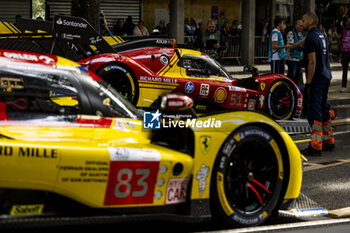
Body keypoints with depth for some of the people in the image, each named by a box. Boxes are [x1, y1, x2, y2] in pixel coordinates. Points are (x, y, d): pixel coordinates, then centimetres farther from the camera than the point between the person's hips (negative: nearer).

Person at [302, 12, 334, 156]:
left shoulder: (311, 38, -14)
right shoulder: (321, 36, 15)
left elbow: (312, 62, -20)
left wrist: (308, 84, -20)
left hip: (316, 79, -10)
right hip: (326, 77, 10)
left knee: (314, 113, -10)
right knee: (323, 110, 17)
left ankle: (316, 147, -12)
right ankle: (328, 141, 25)